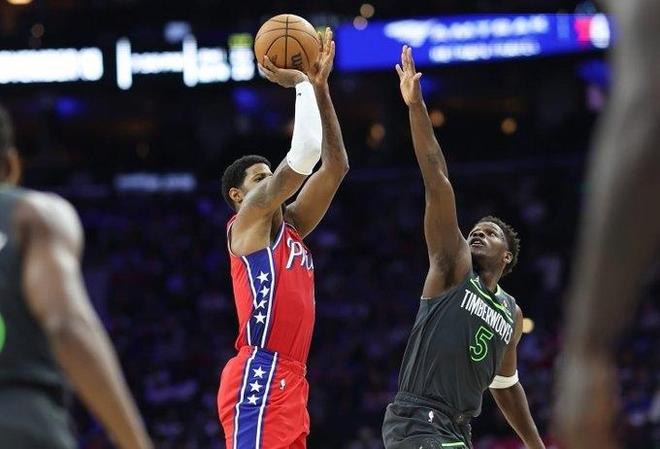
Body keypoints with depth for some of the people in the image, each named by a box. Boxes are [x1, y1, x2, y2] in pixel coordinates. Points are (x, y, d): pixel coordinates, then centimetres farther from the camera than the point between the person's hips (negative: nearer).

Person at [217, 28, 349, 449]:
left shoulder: (291, 226, 23)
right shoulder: (248, 219, 0)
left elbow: (335, 165, 20)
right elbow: (301, 158, -12)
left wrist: (320, 87, 16)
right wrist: (299, 83, -2)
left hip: (290, 380, 9)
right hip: (259, 375, -9)